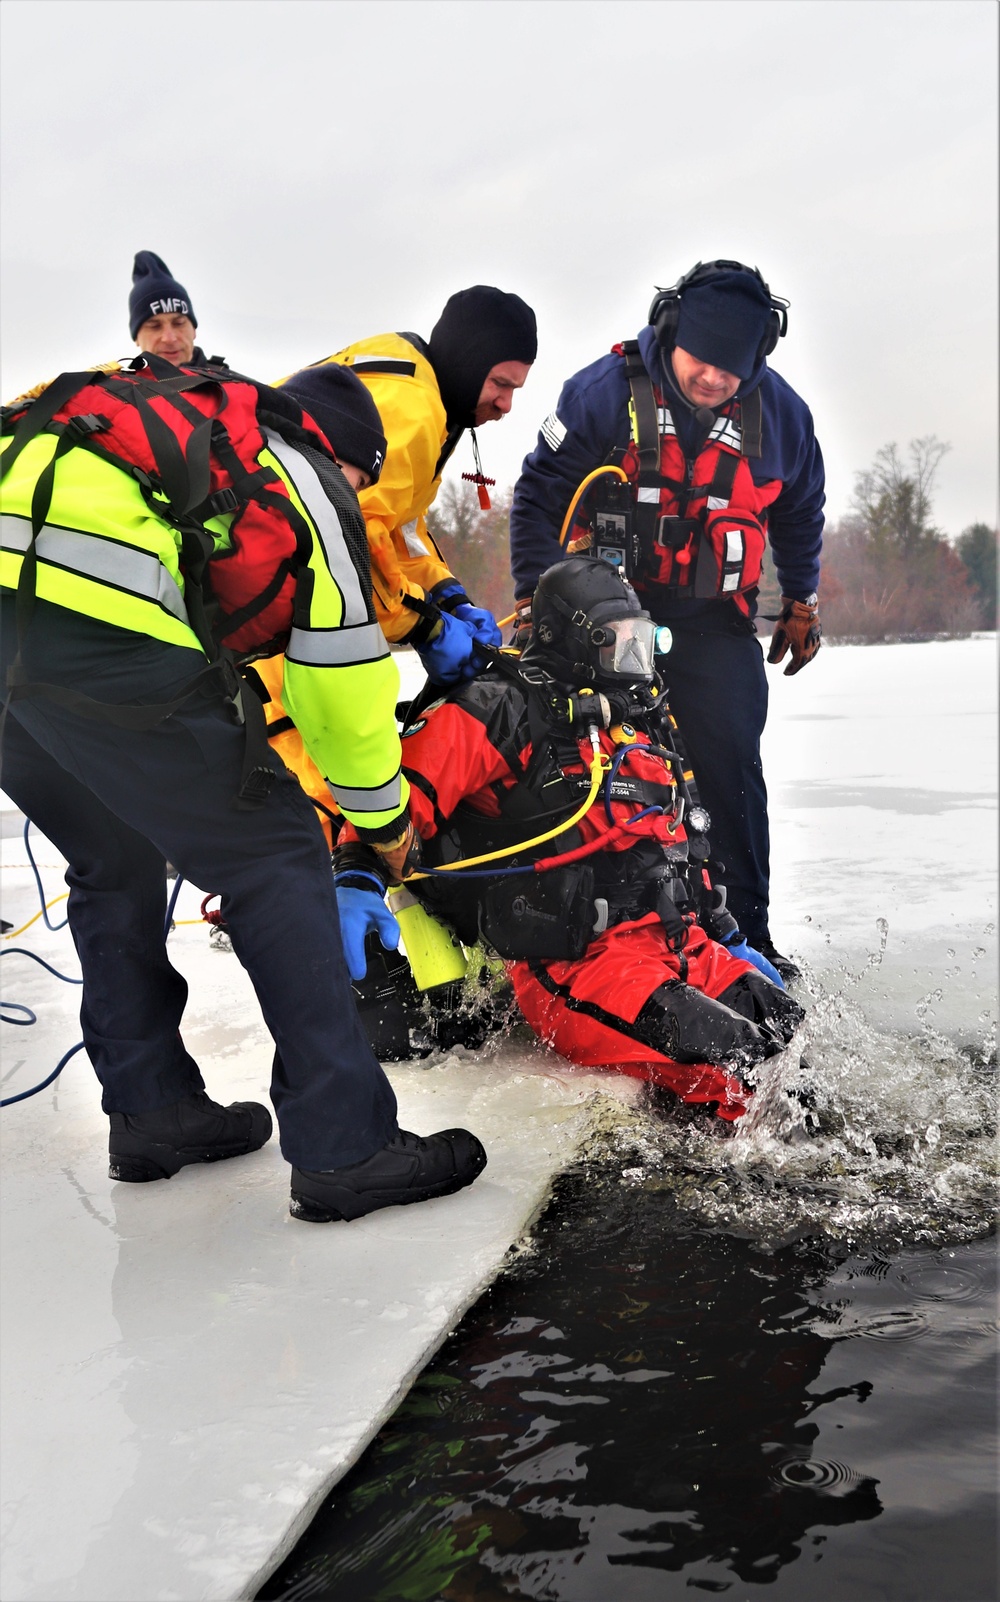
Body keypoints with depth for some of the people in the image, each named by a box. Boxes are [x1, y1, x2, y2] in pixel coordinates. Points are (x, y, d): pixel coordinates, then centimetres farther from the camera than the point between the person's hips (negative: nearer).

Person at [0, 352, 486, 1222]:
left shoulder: (163, 418, 37)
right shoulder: (304, 476, 16)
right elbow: (342, 670, 12)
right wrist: (381, 814, 26)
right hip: (105, 627, -8)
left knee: (114, 863, 24)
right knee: (278, 860, 3)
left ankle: (149, 1113, 30)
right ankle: (344, 1148, 5)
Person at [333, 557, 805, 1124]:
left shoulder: (647, 725, 24)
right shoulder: (503, 711, -1)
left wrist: (733, 944, 28)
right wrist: (358, 880, -28)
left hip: (684, 949, 8)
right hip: (572, 967, -8)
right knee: (735, 1061, -28)